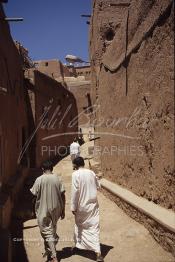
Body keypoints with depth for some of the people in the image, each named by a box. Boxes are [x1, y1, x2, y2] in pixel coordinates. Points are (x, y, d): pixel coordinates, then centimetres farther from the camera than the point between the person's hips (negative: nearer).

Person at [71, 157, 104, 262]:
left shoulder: (76, 174, -13)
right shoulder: (91, 172, 1)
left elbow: (75, 191, -15)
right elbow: (98, 186, 11)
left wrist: (73, 207, -9)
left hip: (82, 205, -2)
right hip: (93, 204, 3)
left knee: (79, 225, 20)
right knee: (94, 227, 2)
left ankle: (78, 245, 39)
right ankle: (98, 253, -6)